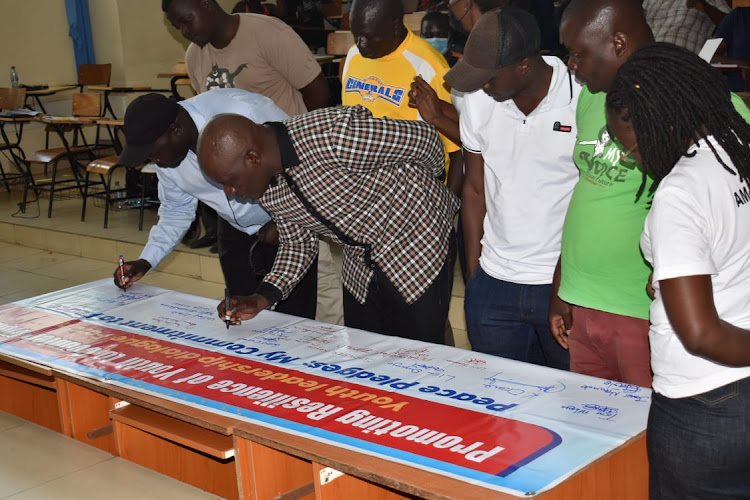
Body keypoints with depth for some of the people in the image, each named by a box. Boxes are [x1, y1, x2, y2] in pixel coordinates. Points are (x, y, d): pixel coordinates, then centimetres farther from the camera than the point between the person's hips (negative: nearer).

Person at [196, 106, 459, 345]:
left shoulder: (332, 136, -33)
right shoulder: (267, 189, -8)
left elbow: (423, 137, -20)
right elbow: (298, 243, 6)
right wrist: (264, 296, -10)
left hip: (418, 251, -6)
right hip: (360, 270, 7)